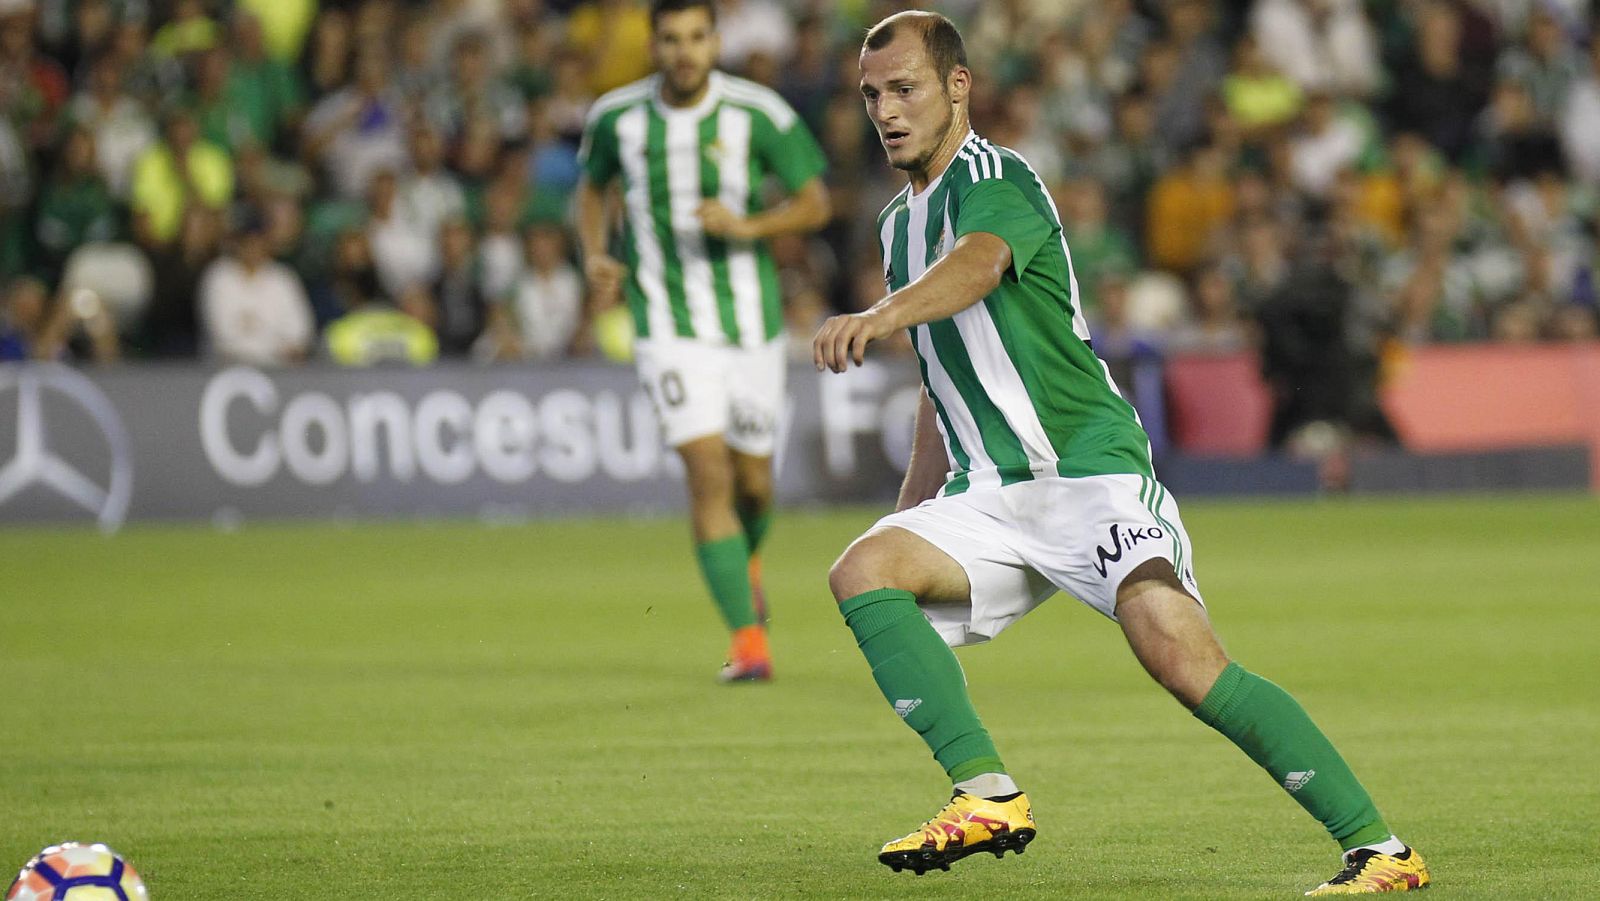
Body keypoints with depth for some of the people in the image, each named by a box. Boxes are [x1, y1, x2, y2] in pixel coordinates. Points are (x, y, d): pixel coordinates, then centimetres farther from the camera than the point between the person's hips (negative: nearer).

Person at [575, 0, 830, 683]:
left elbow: (815, 204, -4)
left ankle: (743, 560, 48)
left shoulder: (758, 114, -9)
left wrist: (748, 225, -22)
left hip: (751, 323, 1)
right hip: (669, 327, -1)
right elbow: (592, 185, 16)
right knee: (709, 472, -16)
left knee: (753, 483, 11)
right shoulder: (617, 116, -4)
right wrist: (594, 256, -2)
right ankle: (747, 639, -14)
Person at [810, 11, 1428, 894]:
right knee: (863, 571, -19)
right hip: (987, 496, 8)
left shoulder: (996, 180, -7)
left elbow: (977, 266, -32)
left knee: (1177, 650, -26)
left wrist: (876, 318, -51)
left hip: (1089, 467, -8)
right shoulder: (900, 222, 20)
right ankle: (989, 796, -22)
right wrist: (909, 514, 28)